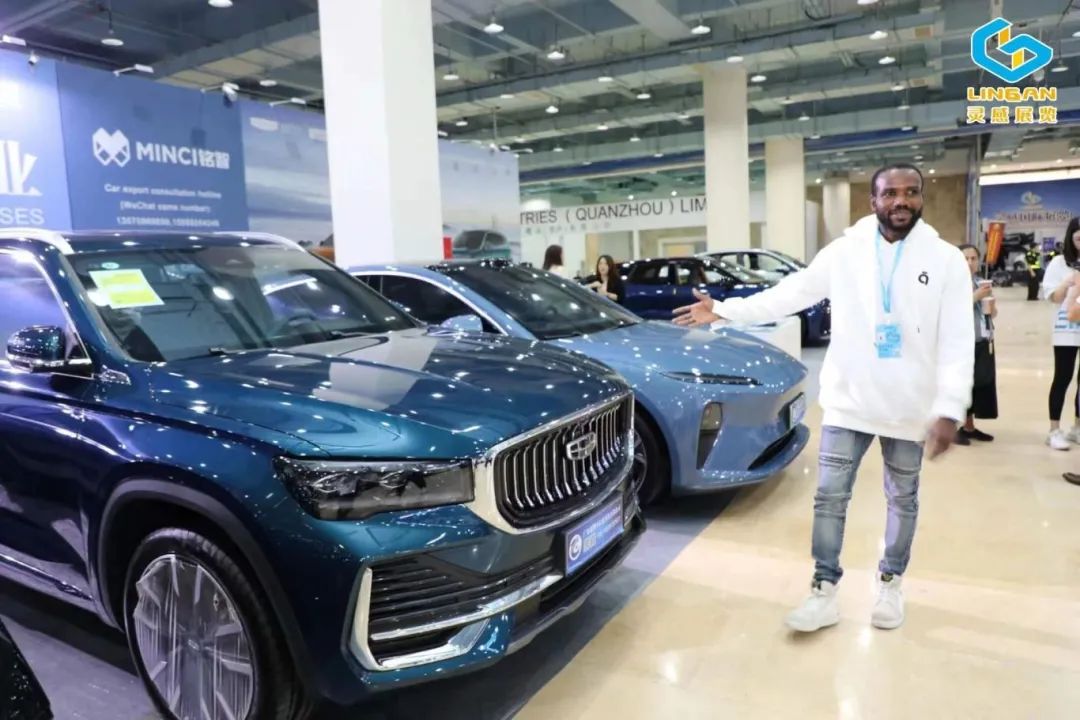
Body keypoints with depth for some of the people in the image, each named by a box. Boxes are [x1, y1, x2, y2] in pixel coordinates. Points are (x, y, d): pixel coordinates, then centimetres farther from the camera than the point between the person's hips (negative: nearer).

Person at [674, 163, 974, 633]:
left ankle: (890, 583, 36)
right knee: (830, 497, 2)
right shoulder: (844, 250, -2)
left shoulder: (946, 259, -6)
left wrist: (949, 409, -18)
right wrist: (724, 310, -5)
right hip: (848, 401, 1)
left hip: (911, 408, 0)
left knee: (902, 499, 15)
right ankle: (824, 592, 15)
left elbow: (957, 344, -9)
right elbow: (789, 294, 1)